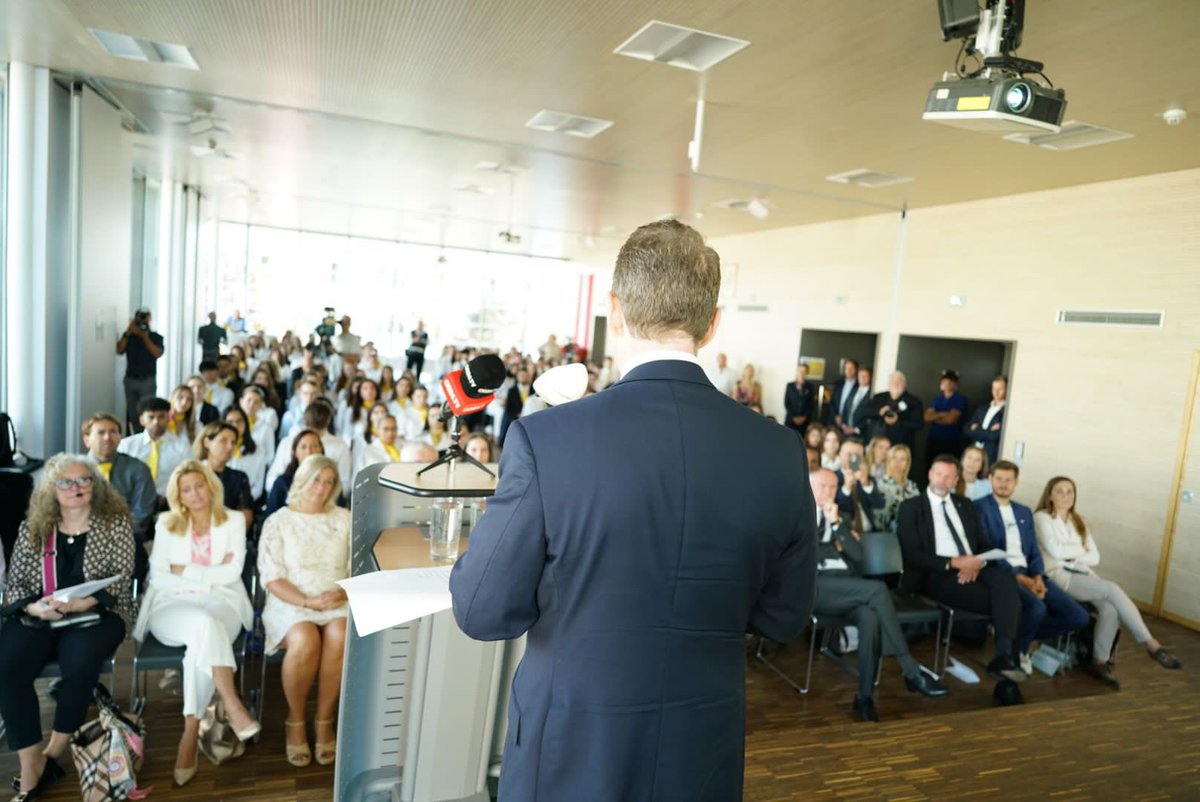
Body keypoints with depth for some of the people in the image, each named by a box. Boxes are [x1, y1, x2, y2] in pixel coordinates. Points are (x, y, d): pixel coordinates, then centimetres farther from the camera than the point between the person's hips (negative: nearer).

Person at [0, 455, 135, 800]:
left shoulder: (115, 522, 2)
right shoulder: (32, 527, 10)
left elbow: (121, 576, -5)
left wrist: (79, 604, -21)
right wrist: (35, 607, -14)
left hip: (97, 613, -2)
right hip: (37, 616, 3)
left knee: (79, 662, -33)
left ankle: (53, 754, -9)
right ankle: (31, 769, -16)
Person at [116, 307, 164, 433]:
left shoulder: (156, 337, 1)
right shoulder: (128, 336, 8)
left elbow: (158, 353, -15)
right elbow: (119, 350, -6)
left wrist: (145, 337, -17)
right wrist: (127, 333, -14)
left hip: (147, 381, -3)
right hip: (130, 380, 3)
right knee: (132, 413, 6)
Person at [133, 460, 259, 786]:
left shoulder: (233, 521, 8)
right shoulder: (167, 524, 12)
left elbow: (232, 573, -3)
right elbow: (158, 577, 2)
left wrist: (184, 570, -3)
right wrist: (210, 575, -6)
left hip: (221, 602, 0)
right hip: (174, 606, 0)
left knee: (203, 643, -34)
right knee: (205, 624, -36)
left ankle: (190, 737, -27)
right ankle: (234, 709, -37)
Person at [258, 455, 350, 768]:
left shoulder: (345, 519, 11)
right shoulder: (278, 522, 5)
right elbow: (273, 579, -3)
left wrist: (345, 593, -13)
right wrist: (309, 601, -16)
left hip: (338, 603, 2)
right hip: (291, 603, -1)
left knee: (339, 637, -32)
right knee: (305, 641, -34)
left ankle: (324, 720, -12)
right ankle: (295, 720, -8)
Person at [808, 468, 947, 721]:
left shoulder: (842, 519, 26)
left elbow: (858, 556, 9)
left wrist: (836, 523, 0)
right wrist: (836, 548, 5)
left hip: (849, 588, 4)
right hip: (817, 586, -4)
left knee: (871, 617, -32)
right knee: (877, 589, -30)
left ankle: (865, 696, -26)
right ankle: (911, 671, -26)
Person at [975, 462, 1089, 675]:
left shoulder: (1024, 512, 21)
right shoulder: (979, 507, -2)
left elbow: (1034, 551, 16)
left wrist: (1038, 577, -5)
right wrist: (1019, 577, -17)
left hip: (1029, 574, 7)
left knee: (1079, 617, -5)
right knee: (1037, 608, -33)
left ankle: (1017, 633, 11)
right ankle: (1017, 650, -4)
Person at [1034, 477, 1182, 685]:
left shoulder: (1079, 522, 21)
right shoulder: (1042, 518, 2)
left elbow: (1094, 557, 12)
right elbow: (1055, 551, -12)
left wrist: (1072, 557, -6)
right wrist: (1081, 550, 4)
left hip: (1083, 574, 6)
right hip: (1059, 576, -6)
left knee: (1110, 607, -26)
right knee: (1112, 589, -27)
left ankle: (1100, 662, -17)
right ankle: (1151, 645, -21)